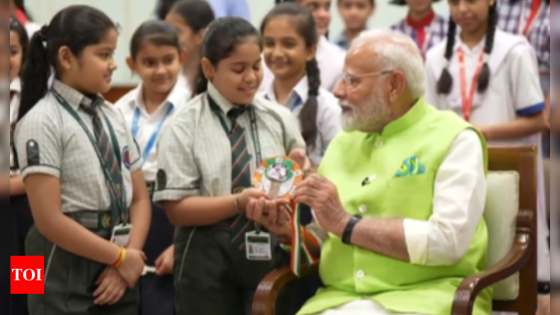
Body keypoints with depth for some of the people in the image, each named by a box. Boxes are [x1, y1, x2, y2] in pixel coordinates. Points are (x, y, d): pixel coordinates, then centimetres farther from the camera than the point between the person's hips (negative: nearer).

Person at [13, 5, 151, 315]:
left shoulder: (113, 117, 9)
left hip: (116, 274, 6)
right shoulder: (42, 122, -11)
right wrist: (121, 257, -11)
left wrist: (128, 260, -6)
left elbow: (139, 198, 10)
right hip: (66, 272, -6)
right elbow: (49, 220, -17)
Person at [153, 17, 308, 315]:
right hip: (208, 260, -3)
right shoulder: (183, 126, -6)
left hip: (270, 253, 3)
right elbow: (177, 209, -10)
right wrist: (238, 202, -23)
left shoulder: (279, 119, 5)